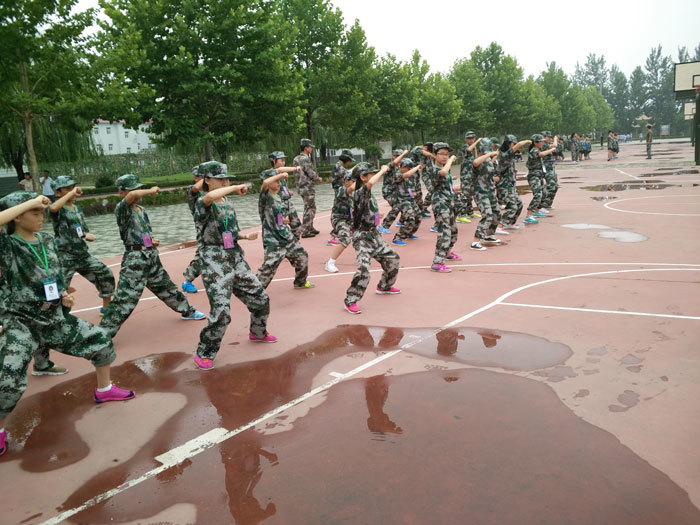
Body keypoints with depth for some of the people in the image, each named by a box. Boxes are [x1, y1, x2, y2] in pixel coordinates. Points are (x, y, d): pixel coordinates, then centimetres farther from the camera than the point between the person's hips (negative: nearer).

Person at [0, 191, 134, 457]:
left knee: (100, 340, 9)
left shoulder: (46, 240, 3)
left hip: (53, 317, 6)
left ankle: (104, 390, 31)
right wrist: (28, 202, -32)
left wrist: (64, 294, -1)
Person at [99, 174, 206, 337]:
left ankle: (187, 311, 41)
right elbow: (133, 195, -33)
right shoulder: (121, 209, -11)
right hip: (134, 258, -7)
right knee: (124, 298, -9)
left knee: (166, 286, 24)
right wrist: (151, 191, -16)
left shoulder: (141, 209, 12)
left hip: (151, 256, 8)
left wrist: (152, 241, 3)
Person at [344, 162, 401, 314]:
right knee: (363, 269, -23)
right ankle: (350, 302, -12)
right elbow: (371, 183, -38)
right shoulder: (359, 193, -18)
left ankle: (384, 286, 42)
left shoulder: (369, 193, 10)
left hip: (374, 235, 10)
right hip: (362, 237, -10)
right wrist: (383, 170, -24)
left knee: (393, 258, 20)